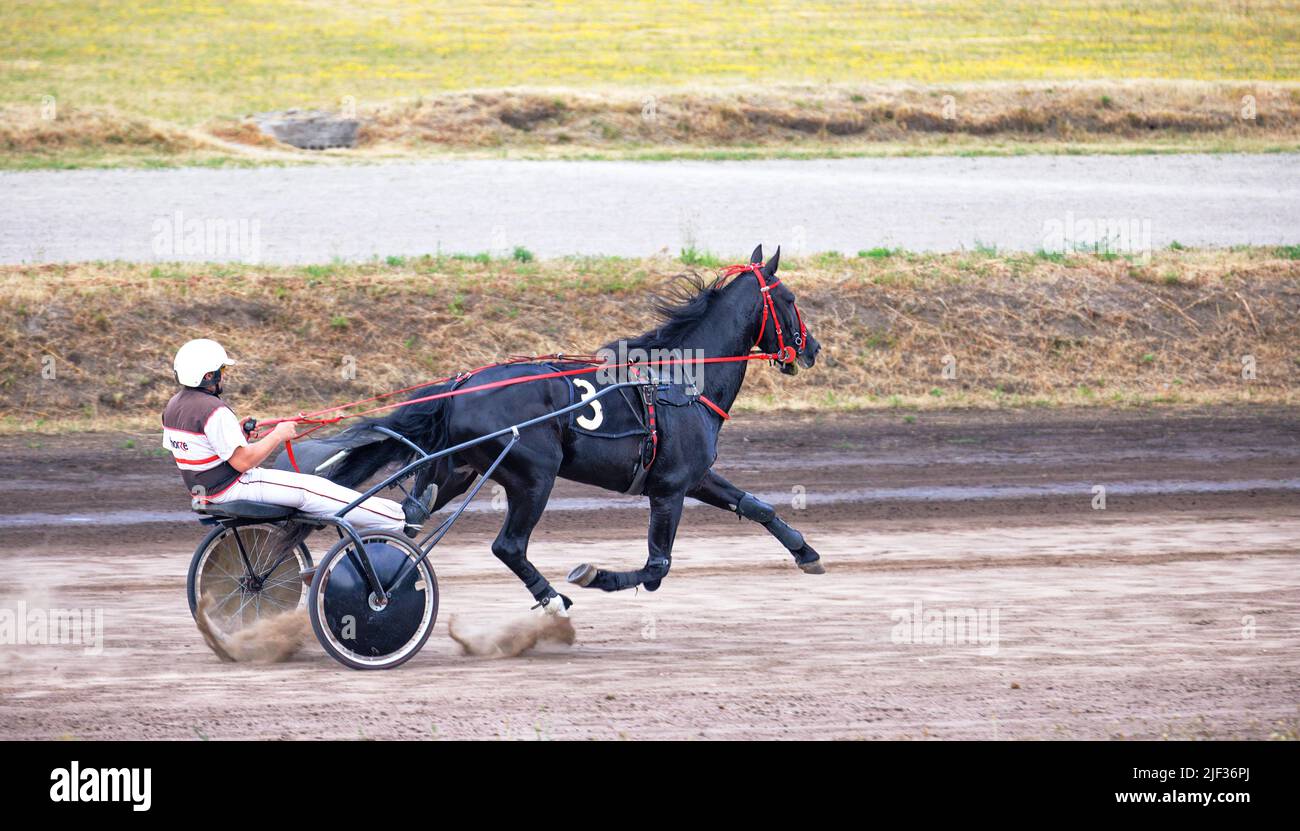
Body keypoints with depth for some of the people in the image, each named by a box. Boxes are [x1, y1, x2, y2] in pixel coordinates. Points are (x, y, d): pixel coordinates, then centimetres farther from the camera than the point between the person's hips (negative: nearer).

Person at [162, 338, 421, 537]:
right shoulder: (214, 411, -27)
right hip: (235, 487, -10)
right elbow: (243, 461, -26)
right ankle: (395, 521, -2)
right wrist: (278, 436, -13)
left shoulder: (174, 406, 4)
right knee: (312, 490, -5)